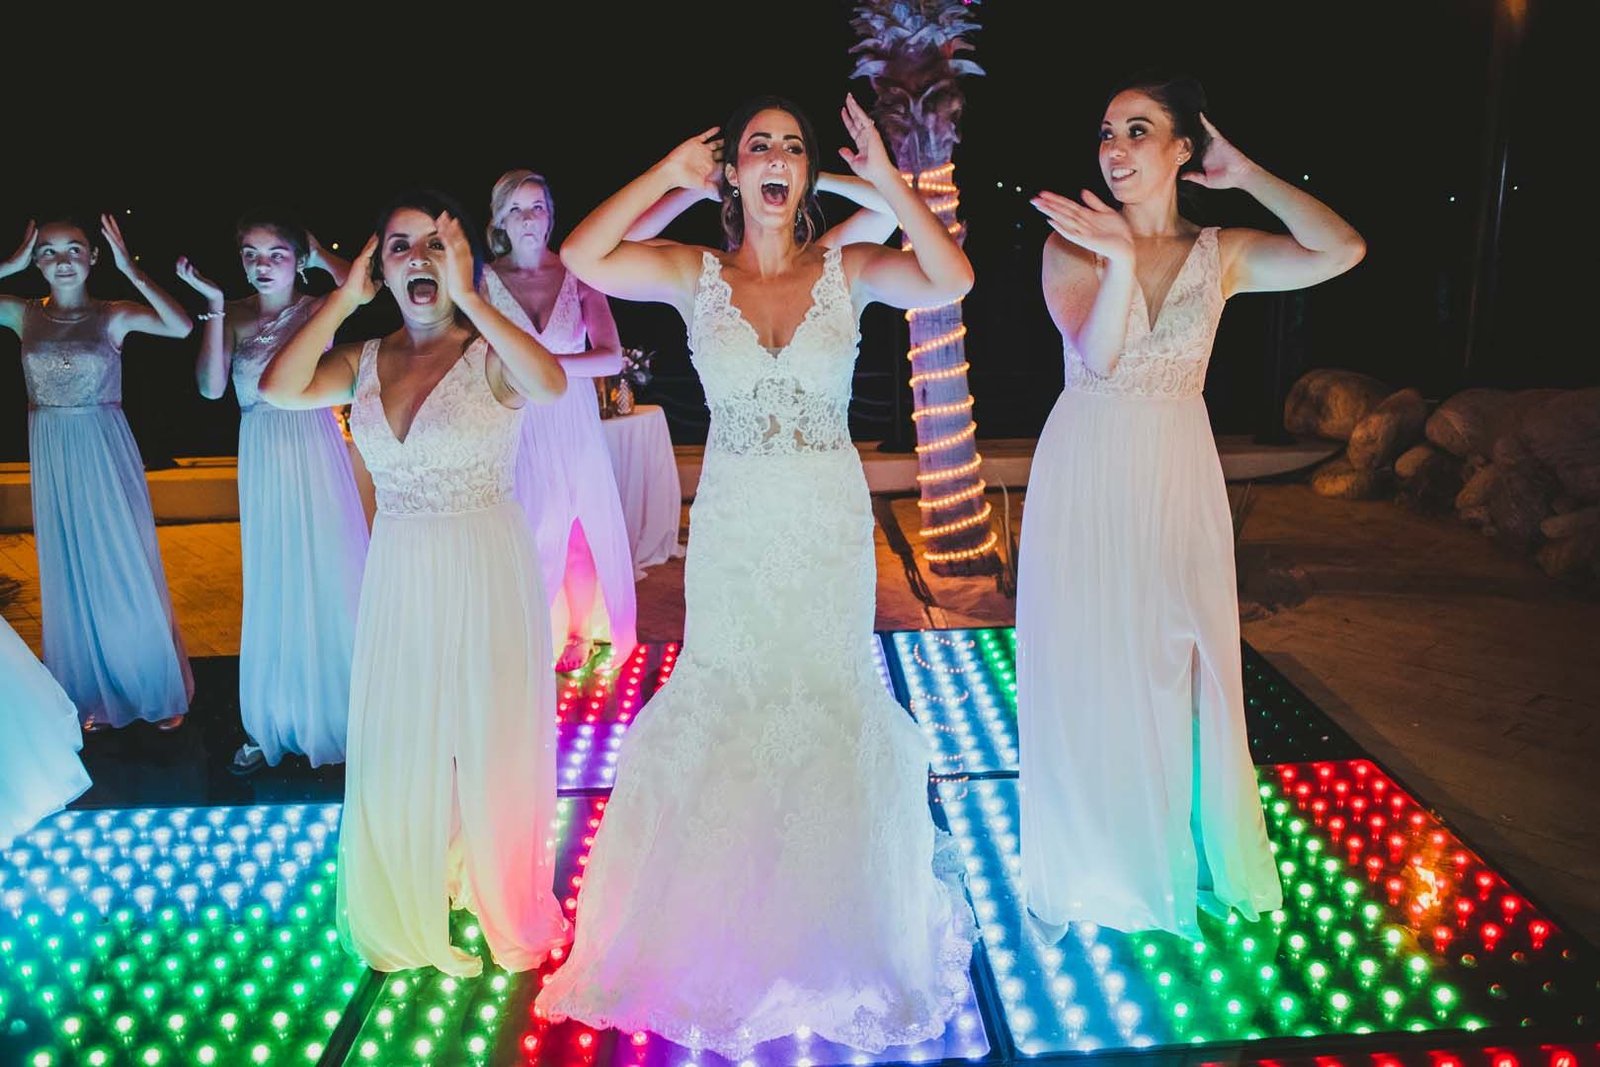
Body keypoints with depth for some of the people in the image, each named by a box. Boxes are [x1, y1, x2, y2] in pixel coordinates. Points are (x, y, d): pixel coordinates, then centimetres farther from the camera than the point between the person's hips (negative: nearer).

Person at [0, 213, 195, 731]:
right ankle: (94, 697, 25)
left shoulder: (114, 316, -5)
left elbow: (181, 327, -21)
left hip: (107, 452, -3)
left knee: (127, 570, 5)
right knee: (71, 574, 11)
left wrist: (131, 269, -21)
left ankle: (161, 691, 19)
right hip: (52, 456, 3)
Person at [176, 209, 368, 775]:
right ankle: (271, 725, 20)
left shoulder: (318, 309, -3)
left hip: (315, 453, -3)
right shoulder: (234, 318, 3)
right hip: (262, 461, 3)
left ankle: (335, 712, 19)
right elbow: (211, 387, -9)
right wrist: (214, 307, -10)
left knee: (326, 579, 4)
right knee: (270, 586, 10)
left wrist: (322, 256, -10)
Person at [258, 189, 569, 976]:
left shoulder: (489, 356, -10)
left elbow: (550, 384, -32)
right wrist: (345, 297, -8)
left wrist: (469, 297, -28)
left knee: (490, 742, 9)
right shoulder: (365, 362, 3)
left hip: (487, 571, -4)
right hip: (397, 577, 5)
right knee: (399, 747, 16)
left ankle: (500, 904, 33)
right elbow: (280, 389, -13)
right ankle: (413, 906, 39)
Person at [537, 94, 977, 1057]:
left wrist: (885, 178, -18)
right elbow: (584, 259, -15)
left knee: (828, 699, 10)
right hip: (732, 524, 0)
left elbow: (953, 281, -17)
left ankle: (832, 933, 33)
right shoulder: (697, 274, -1)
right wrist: (670, 174, -9)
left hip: (831, 524, 0)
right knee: (725, 700, 10)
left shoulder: (847, 271, -2)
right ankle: (727, 936, 32)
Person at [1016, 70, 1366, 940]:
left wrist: (1245, 175, -7)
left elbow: (1341, 252, -12)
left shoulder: (1220, 254, 2)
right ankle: (1071, 872, 25)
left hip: (1178, 483, 2)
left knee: (1179, 667, 11)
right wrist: (1120, 258, -33)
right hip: (1085, 480, -2)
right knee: (1081, 673, 6)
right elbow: (1094, 353, -18)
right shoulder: (1072, 243, -4)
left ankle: (1186, 858, 32)